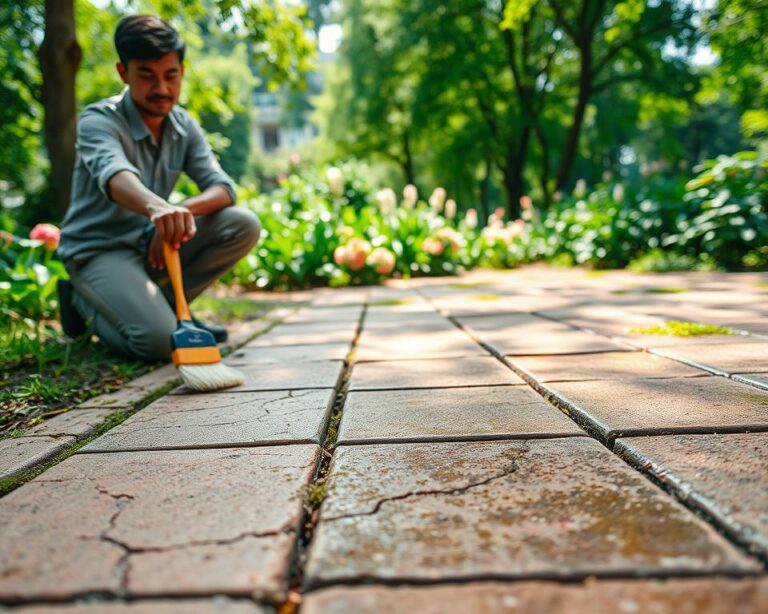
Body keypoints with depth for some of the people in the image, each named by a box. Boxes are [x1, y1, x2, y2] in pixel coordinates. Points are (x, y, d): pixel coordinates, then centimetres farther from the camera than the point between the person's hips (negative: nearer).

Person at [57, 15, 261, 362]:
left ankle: (161, 304, -1)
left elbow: (223, 188, -10)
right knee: (159, 340, -28)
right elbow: (114, 175, -40)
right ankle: (85, 302, 4)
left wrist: (183, 211, -32)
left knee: (244, 226, -15)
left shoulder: (184, 127, 0)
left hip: (150, 242, 6)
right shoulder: (99, 121, -17)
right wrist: (157, 206, -63)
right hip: (98, 249, -5)